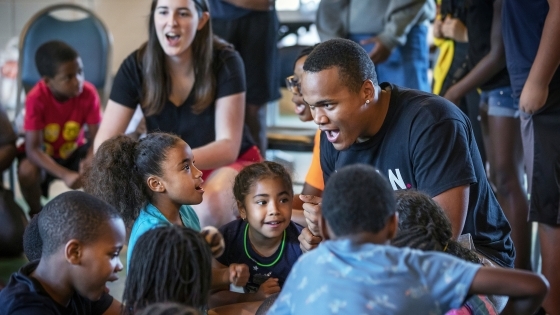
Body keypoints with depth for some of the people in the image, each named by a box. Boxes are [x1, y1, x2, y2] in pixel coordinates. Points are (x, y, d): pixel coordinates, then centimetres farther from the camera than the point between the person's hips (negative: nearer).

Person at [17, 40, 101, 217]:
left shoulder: (88, 93, -21)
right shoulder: (36, 98, -28)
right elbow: (32, 149, -31)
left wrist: (89, 160, -42)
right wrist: (65, 174, -44)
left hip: (74, 151, 2)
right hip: (44, 154, -2)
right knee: (27, 170, -35)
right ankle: (36, 214, -3)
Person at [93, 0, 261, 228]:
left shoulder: (225, 62, -18)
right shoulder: (136, 66, -11)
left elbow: (228, 146, -23)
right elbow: (104, 142, -13)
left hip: (227, 164, -3)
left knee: (209, 206, -37)